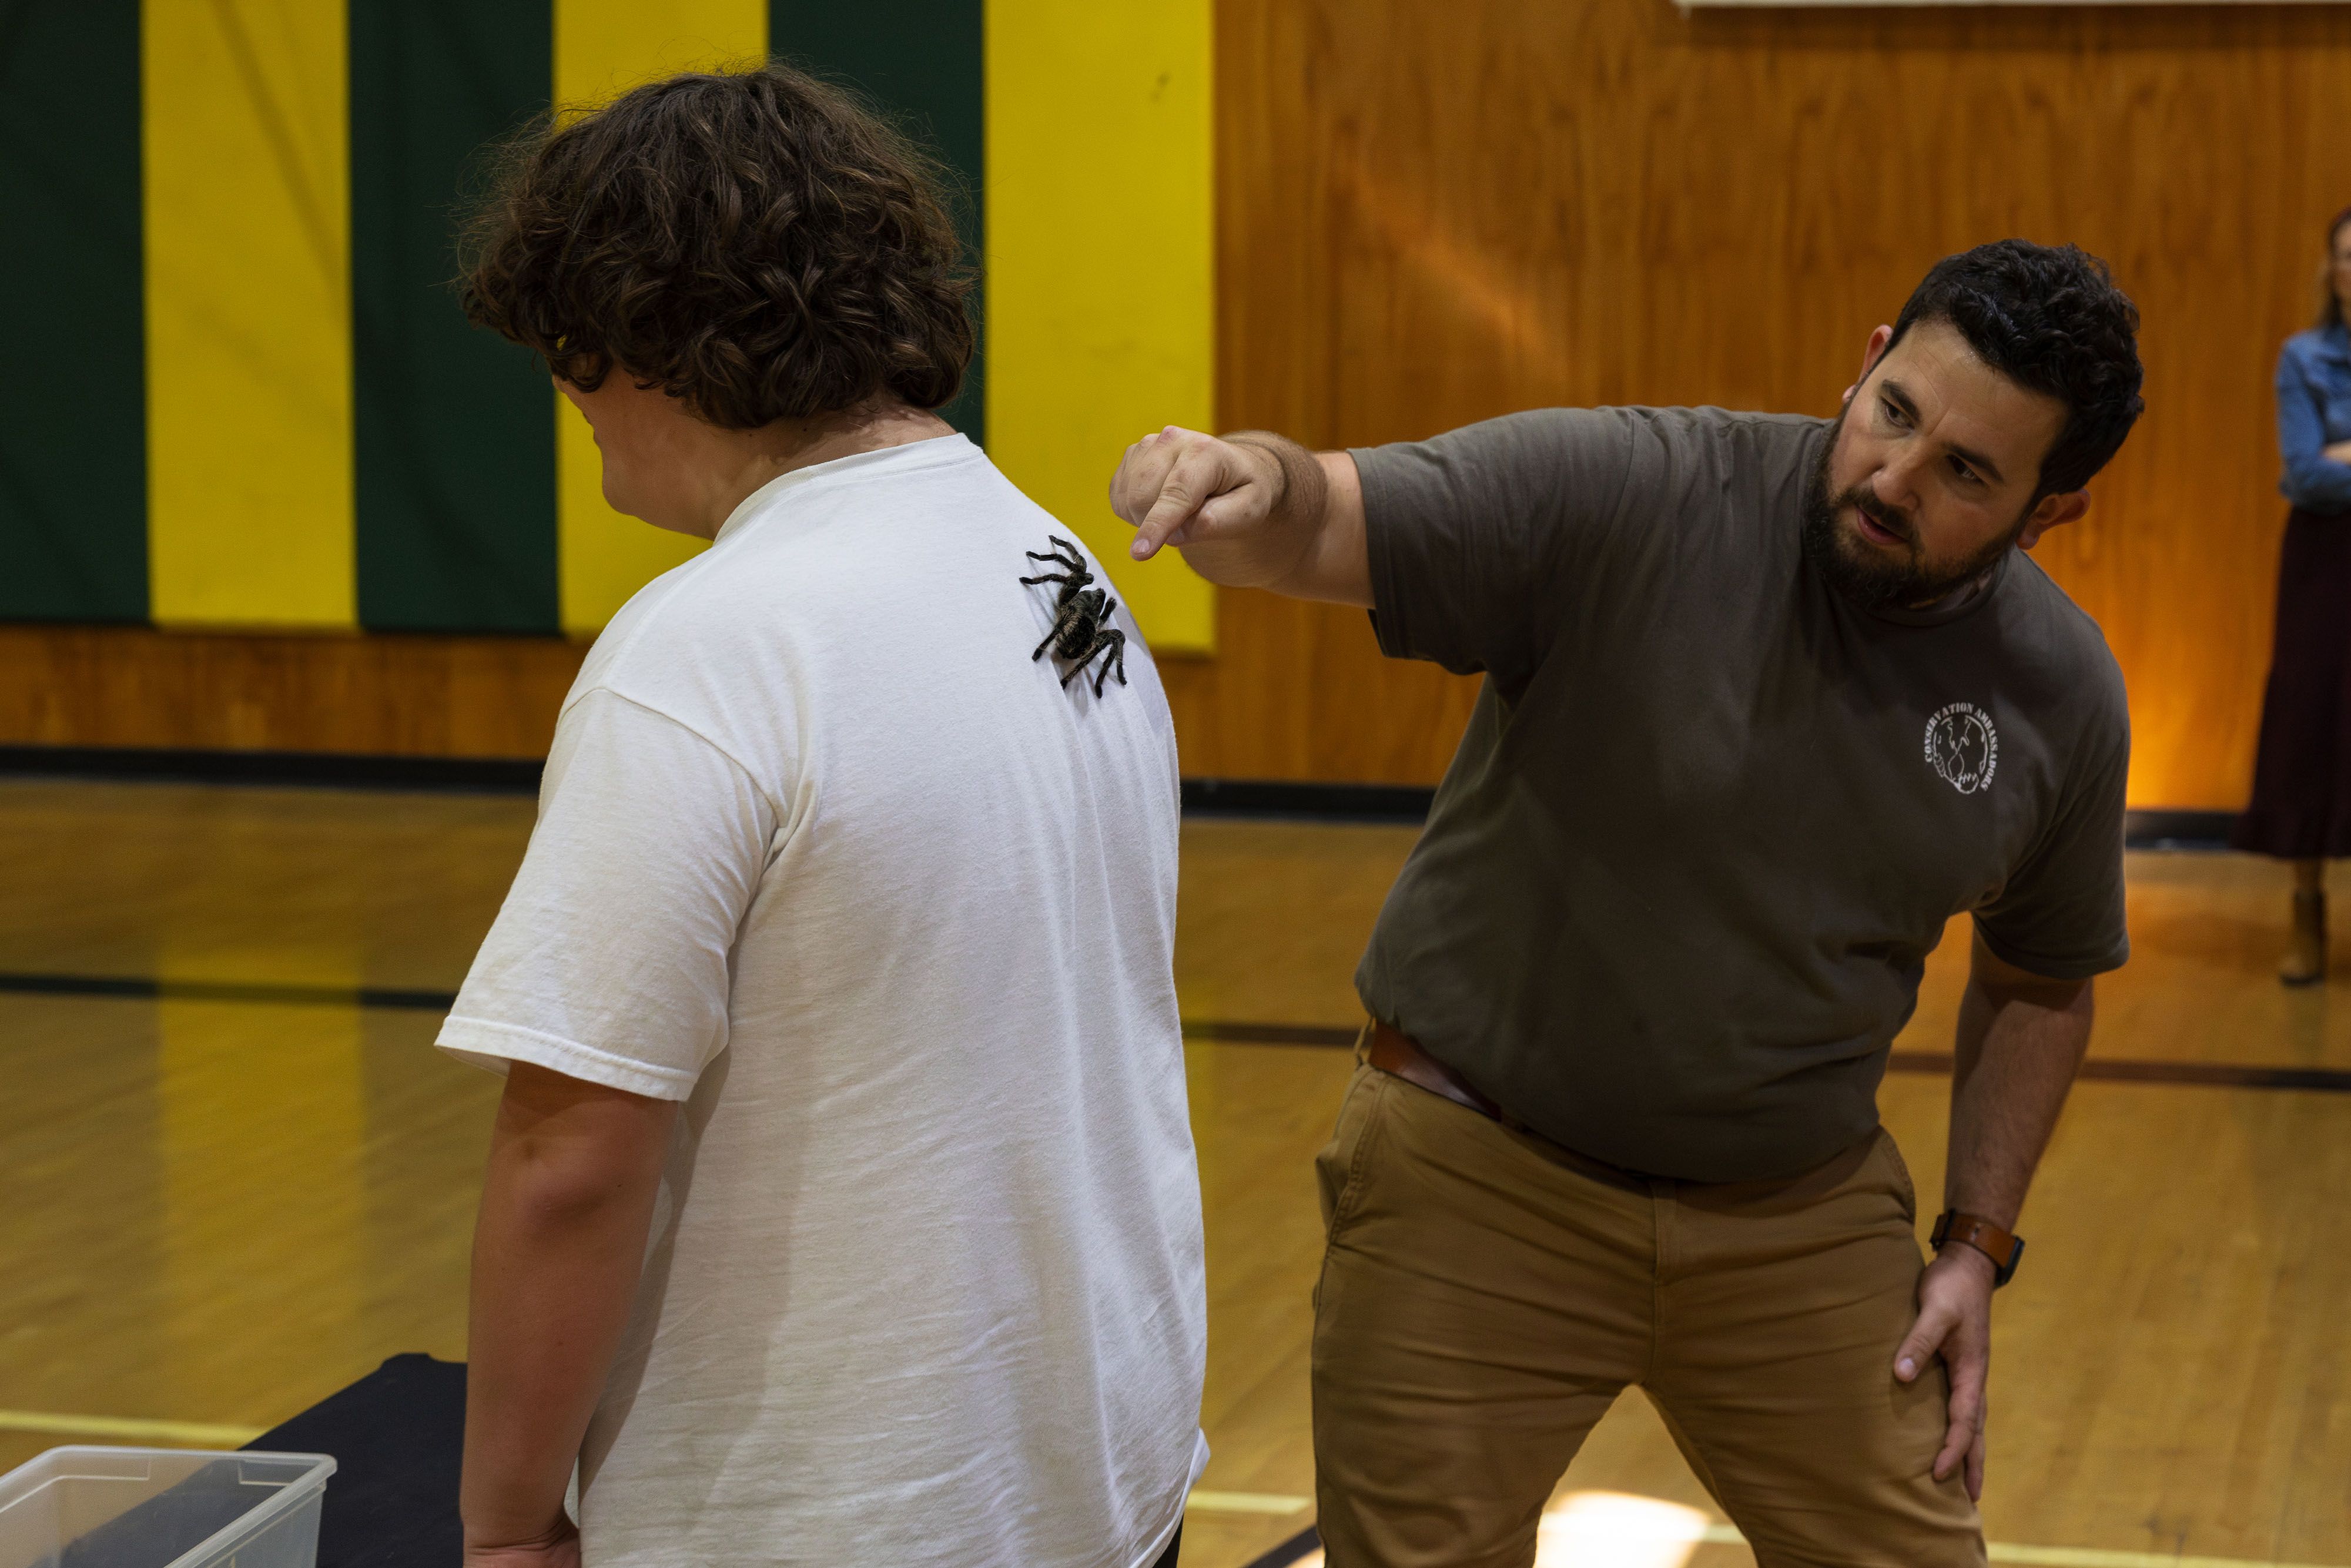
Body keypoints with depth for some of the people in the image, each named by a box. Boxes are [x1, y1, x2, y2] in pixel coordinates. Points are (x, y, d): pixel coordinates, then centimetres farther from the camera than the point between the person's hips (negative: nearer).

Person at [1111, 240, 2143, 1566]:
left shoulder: (2064, 700, -4)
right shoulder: (1624, 497, -18)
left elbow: (2040, 982, 12)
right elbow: (1320, 530, -28)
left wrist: (1979, 1246, 5)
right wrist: (1259, 475, -51)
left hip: (1802, 1210, 3)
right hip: (1478, 1176, -3)